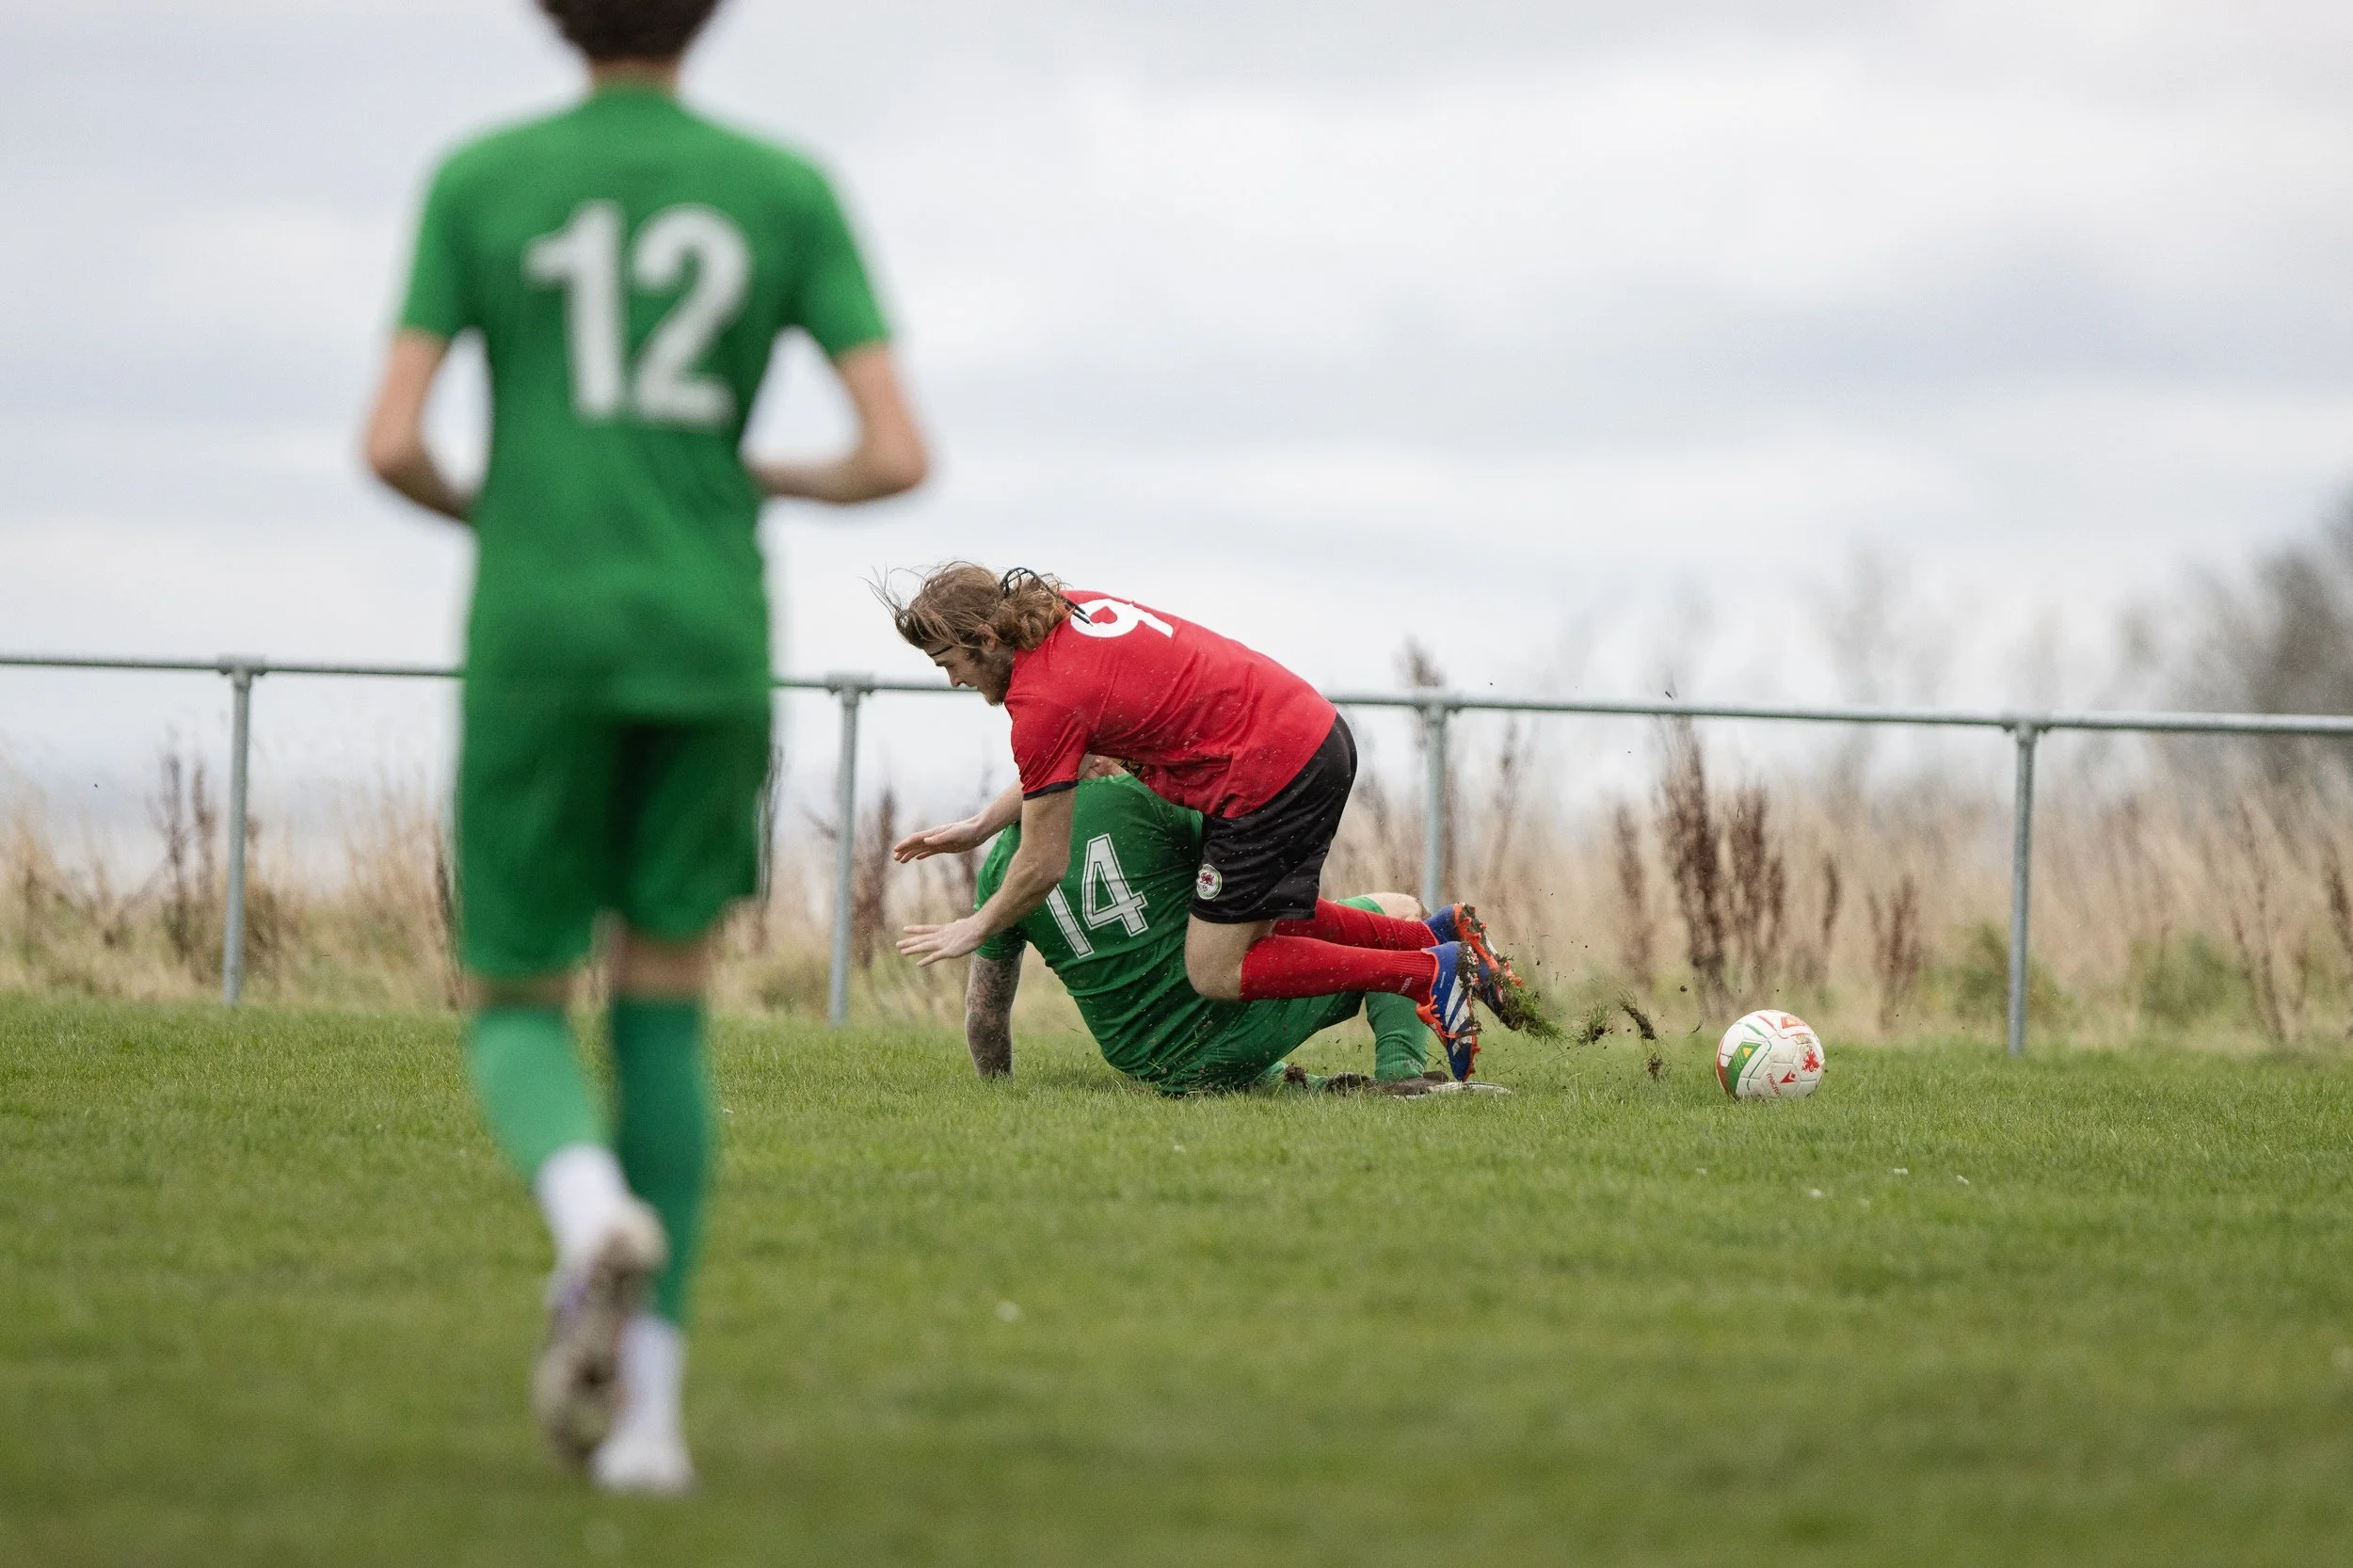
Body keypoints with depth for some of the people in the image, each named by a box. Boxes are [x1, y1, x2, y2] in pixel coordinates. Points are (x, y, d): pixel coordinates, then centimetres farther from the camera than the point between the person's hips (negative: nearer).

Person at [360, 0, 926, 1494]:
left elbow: (391, 442, -5)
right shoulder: (788, 192, 3)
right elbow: (900, 456, -3)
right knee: (664, 1010, 16)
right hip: (708, 648, 1)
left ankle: (596, 1219, -27)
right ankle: (648, 1406, 5)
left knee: (517, 1023, 10)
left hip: (540, 651, -1)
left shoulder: (481, 181, 1)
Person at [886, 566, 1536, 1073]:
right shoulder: (1068, 609, 10)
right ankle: (1441, 934, 19)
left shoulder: (1041, 698, -15)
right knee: (1259, 922, 23)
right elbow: (1057, 766, 26)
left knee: (1216, 972, 0)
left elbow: (1043, 866, -7)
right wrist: (979, 826, 24)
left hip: (1270, 773, -9)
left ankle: (1433, 973, -5)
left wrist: (972, 931, 8)